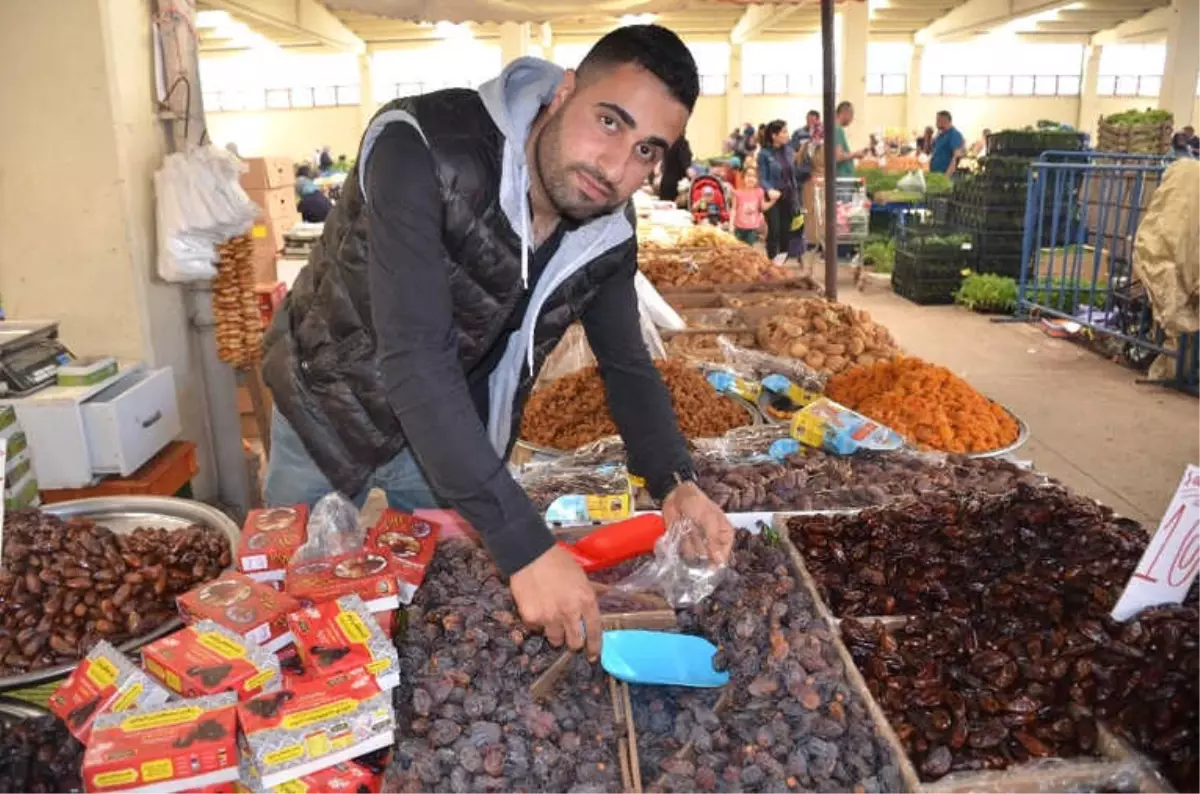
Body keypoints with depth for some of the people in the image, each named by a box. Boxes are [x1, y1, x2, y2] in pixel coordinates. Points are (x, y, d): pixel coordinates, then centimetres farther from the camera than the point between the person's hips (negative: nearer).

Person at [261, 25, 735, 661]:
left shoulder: (608, 233, -16)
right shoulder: (421, 149, -34)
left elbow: (627, 366, -4)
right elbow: (414, 357, -42)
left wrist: (675, 482, -24)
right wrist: (525, 545, -47)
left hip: (456, 435, 4)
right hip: (331, 410, -3)